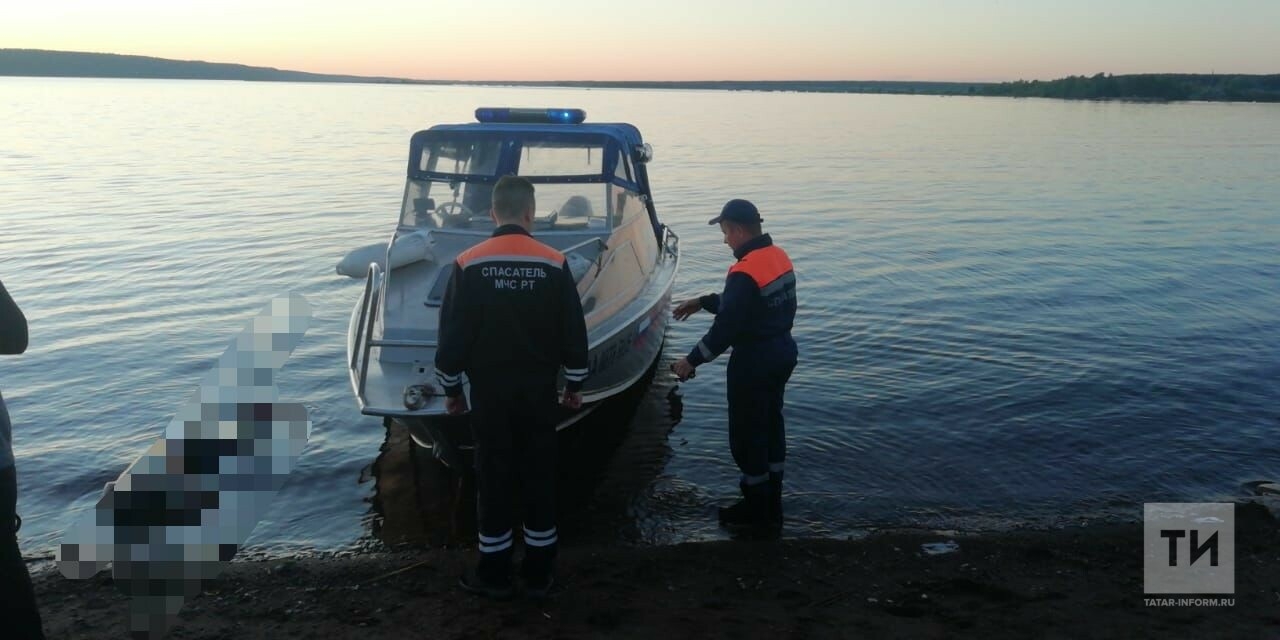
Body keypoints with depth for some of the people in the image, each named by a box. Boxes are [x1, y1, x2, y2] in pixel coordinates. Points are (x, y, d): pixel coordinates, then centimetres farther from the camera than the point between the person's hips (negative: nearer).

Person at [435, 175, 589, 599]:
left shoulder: (468, 265, -7)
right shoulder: (555, 265, -6)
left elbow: (453, 334, -4)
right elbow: (574, 332, -1)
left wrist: (451, 388, 8)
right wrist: (574, 385, 11)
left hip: (489, 390, -1)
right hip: (538, 389, 1)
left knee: (493, 477, 9)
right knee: (539, 476, 10)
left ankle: (494, 574, 18)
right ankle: (538, 573, 18)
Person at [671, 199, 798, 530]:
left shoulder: (745, 272, -24)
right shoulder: (779, 256, 4)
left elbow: (725, 328, -22)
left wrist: (691, 361, -12)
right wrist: (703, 302, 17)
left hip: (754, 362, -9)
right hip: (783, 353, 9)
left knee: (746, 432, 6)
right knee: (771, 423, 20)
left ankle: (757, 508, 20)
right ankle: (772, 503, 32)